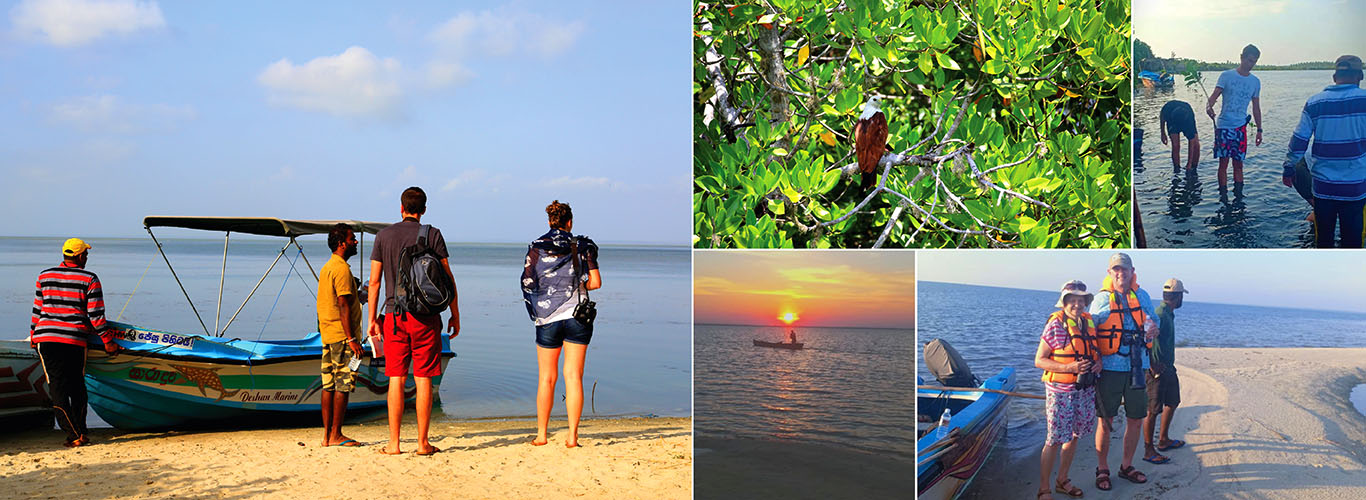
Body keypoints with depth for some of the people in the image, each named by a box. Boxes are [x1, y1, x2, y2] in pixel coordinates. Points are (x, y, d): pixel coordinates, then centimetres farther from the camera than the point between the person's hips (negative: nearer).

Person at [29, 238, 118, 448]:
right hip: (75, 339, -1)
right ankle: (80, 430, 16)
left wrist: (33, 336, 25)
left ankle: (74, 434, -9)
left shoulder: (44, 276, 9)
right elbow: (96, 316, -3)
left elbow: (37, 310, 13)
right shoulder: (90, 279, 0)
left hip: (46, 337, 1)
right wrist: (108, 341, 4)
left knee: (57, 387, -1)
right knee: (77, 385, 14)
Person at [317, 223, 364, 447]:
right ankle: (335, 435, -4)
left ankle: (327, 435, 11)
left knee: (329, 385, 9)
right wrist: (352, 339, -21)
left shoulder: (326, 268, 18)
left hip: (327, 335, 10)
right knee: (344, 384, -6)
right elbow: (343, 306, -19)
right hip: (341, 335, -10)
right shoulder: (342, 268, -13)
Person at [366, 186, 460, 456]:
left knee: (396, 380, 5)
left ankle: (394, 444, 6)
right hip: (425, 316, -2)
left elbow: (374, 281, 6)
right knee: (424, 380, 2)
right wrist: (455, 315, 5)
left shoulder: (384, 236, 7)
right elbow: (447, 279, -2)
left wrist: (372, 319, 13)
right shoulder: (432, 235, 0)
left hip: (394, 315, 2)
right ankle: (423, 443, 5)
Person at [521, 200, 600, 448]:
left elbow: (528, 285, -2)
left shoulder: (536, 248, 0)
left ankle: (541, 435, 15)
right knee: (574, 376, 3)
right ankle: (572, 436, 1)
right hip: (576, 315, 0)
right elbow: (595, 282, -3)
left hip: (547, 318, 0)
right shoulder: (582, 246, 0)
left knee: (546, 378, 10)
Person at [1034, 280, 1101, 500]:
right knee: (1054, 440, -4)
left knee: (1073, 436, 16)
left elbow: (1095, 350, 22)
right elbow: (1039, 360, -11)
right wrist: (1068, 368, -22)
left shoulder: (1089, 322, 6)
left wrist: (1098, 362, -1)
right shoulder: (1055, 324, -13)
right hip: (1060, 391, -6)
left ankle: (1062, 481, 32)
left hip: (1085, 390, 7)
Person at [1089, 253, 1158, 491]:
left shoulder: (1142, 296, 9)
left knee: (1136, 420, 9)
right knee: (1105, 420, -1)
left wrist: (1152, 330, -8)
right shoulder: (1101, 300, 0)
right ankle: (1102, 469, 11)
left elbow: (1152, 325, 16)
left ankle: (1126, 465, 25)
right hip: (1110, 367, -3)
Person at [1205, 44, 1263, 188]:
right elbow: (1214, 96, -10)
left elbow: (1256, 108, 16)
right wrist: (1208, 106, -32)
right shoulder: (1226, 76, -1)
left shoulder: (1255, 82, 10)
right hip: (1223, 125, -3)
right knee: (1223, 163, -1)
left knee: (1238, 164, 5)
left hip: (1240, 126, 3)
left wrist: (1259, 130, 14)